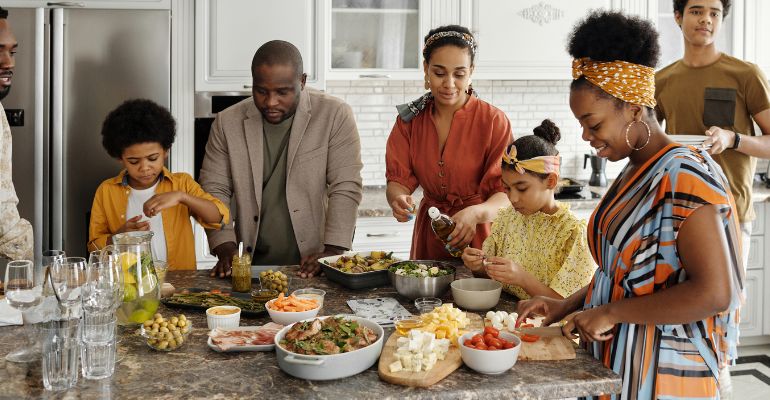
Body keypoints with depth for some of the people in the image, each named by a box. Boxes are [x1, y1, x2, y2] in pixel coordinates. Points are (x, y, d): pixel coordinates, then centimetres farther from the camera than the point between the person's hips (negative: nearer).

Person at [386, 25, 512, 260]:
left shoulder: (494, 121, -8)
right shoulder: (410, 119, 3)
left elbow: (506, 194, -14)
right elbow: (398, 179, -2)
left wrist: (476, 213, -34)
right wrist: (397, 199, -25)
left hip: (478, 240, -2)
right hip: (428, 237, 3)